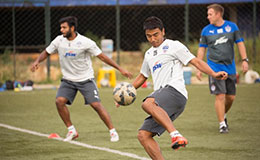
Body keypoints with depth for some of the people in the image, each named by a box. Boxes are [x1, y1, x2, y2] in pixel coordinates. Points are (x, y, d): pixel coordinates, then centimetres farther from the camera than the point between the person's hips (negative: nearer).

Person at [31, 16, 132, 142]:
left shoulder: (86, 42, -16)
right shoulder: (59, 41, -5)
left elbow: (102, 57, -10)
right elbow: (46, 52, 9)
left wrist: (120, 69, -10)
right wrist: (37, 62, -12)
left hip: (86, 79, -3)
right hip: (68, 79, 3)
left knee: (96, 104, -12)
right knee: (59, 101, -17)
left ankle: (113, 131, 0)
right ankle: (71, 131, -1)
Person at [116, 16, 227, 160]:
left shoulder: (173, 46, 8)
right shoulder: (149, 54, 28)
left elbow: (195, 61, -1)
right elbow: (142, 77, 42)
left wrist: (214, 74, -16)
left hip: (175, 90, -8)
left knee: (147, 104, -37)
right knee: (143, 136, -5)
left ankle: (175, 135, -46)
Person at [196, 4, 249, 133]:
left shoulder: (232, 26, 3)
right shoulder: (206, 30, 1)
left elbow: (240, 43, 7)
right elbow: (201, 49, 6)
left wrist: (244, 60, -4)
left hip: (230, 68, 2)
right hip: (215, 68, -2)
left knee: (231, 97, 7)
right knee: (220, 96, -12)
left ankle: (223, 115, 34)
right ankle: (222, 124, -5)